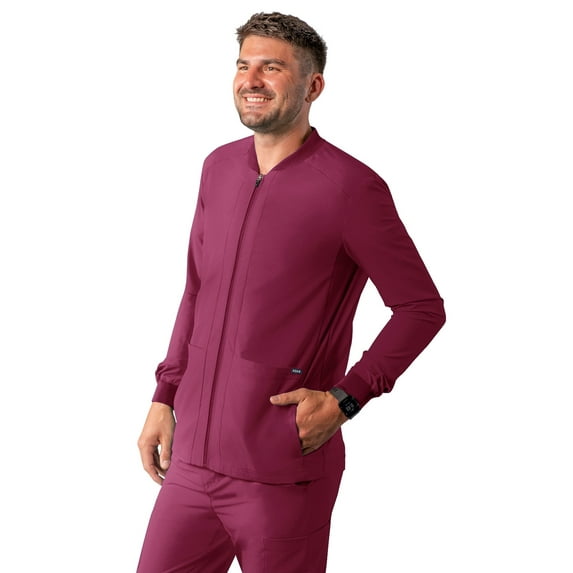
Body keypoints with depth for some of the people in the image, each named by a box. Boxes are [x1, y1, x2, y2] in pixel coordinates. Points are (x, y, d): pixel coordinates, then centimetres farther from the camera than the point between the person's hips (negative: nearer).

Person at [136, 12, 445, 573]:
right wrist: (164, 398, 16)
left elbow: (421, 307, -6)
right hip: (194, 457, 6)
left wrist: (344, 400, -12)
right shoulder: (219, 167, 10)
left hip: (282, 474, -6)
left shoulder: (350, 186, -10)